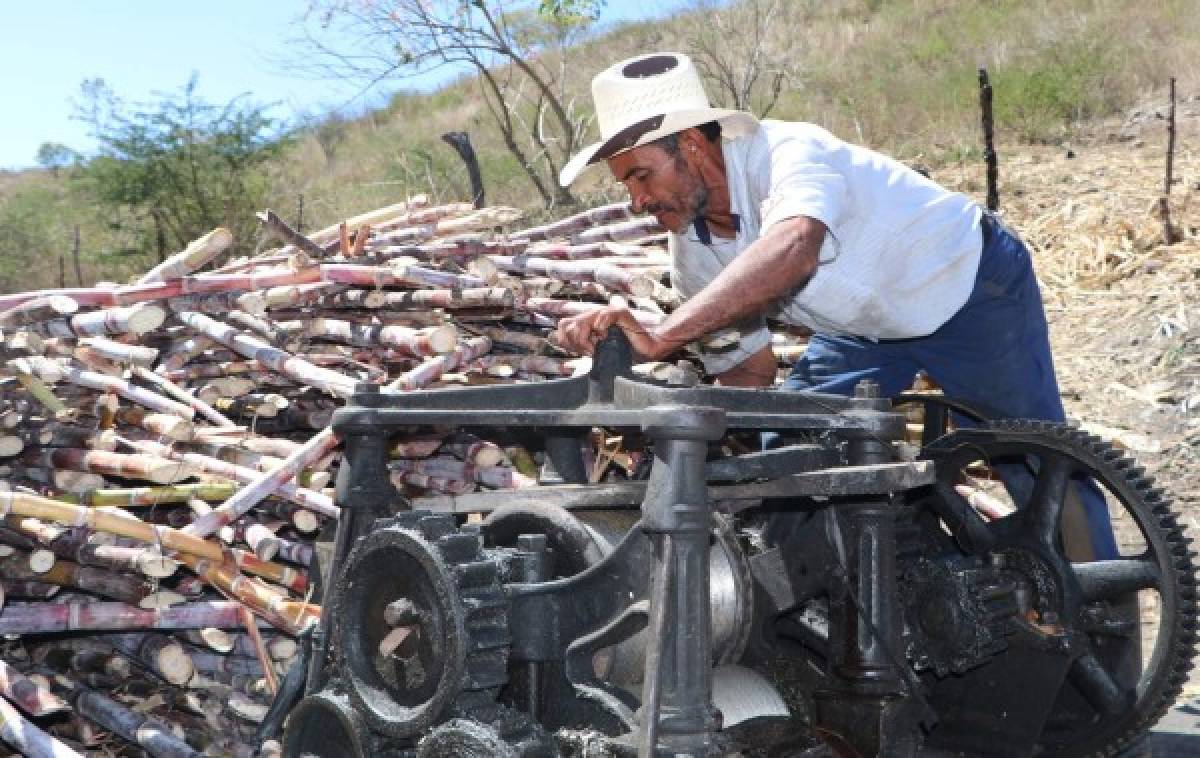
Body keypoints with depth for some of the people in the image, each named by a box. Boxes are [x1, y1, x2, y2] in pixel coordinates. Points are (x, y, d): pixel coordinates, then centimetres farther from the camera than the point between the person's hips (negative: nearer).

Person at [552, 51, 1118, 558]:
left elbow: (794, 249, -59)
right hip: (865, 326, 7)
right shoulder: (690, 252, -12)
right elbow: (748, 369, -1)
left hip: (971, 287, -6)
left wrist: (658, 340, -66)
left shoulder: (787, 152, -36)